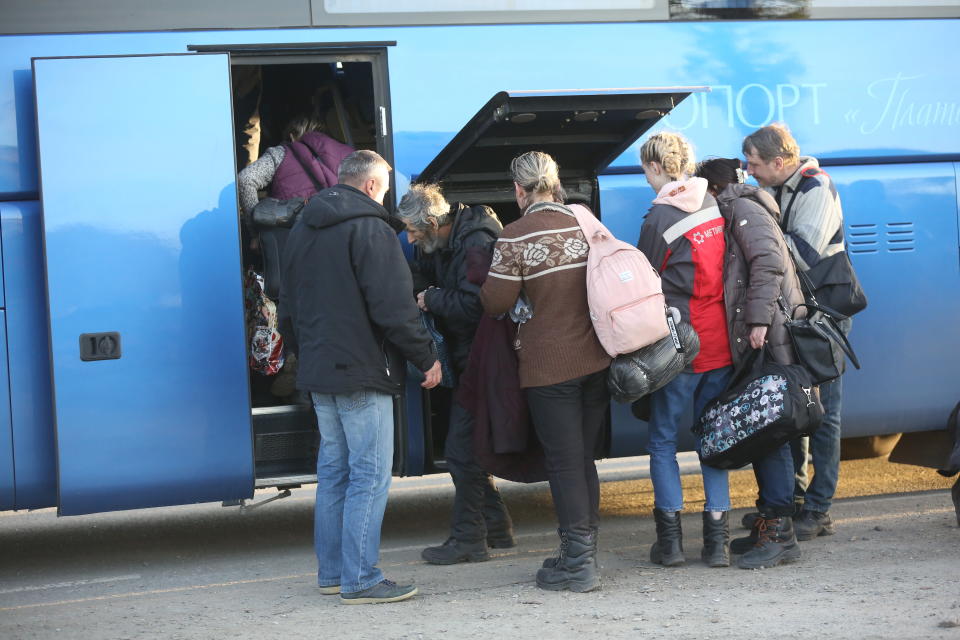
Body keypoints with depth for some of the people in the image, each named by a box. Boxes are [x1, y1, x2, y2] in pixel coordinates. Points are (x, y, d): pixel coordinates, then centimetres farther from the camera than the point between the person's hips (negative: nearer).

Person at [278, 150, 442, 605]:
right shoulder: (370, 229, -12)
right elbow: (393, 307, -17)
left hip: (318, 374, 9)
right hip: (360, 372, -9)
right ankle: (359, 580, -5)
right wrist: (427, 358, -8)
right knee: (369, 477, -5)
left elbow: (288, 308, 22)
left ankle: (331, 572, 19)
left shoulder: (303, 228, 15)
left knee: (334, 472, 15)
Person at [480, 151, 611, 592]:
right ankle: (583, 552, 22)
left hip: (549, 365, -5)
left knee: (564, 462, 0)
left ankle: (577, 563, 1)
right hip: (596, 358, 5)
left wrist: (486, 282, 10)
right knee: (584, 458, 15)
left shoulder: (516, 236, -11)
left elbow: (496, 303, -10)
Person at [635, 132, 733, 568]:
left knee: (663, 438, 6)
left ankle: (670, 539, 6)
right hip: (721, 343, 5)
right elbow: (730, 268, 12)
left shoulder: (659, 218, -11)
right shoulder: (715, 205, 6)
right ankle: (716, 539, 9)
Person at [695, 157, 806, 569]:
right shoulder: (735, 215, 27)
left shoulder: (745, 209, -2)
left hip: (770, 338, -10)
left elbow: (768, 263, -17)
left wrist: (760, 320, -22)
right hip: (755, 342, 10)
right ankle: (770, 522, 17)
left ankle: (779, 533, -11)